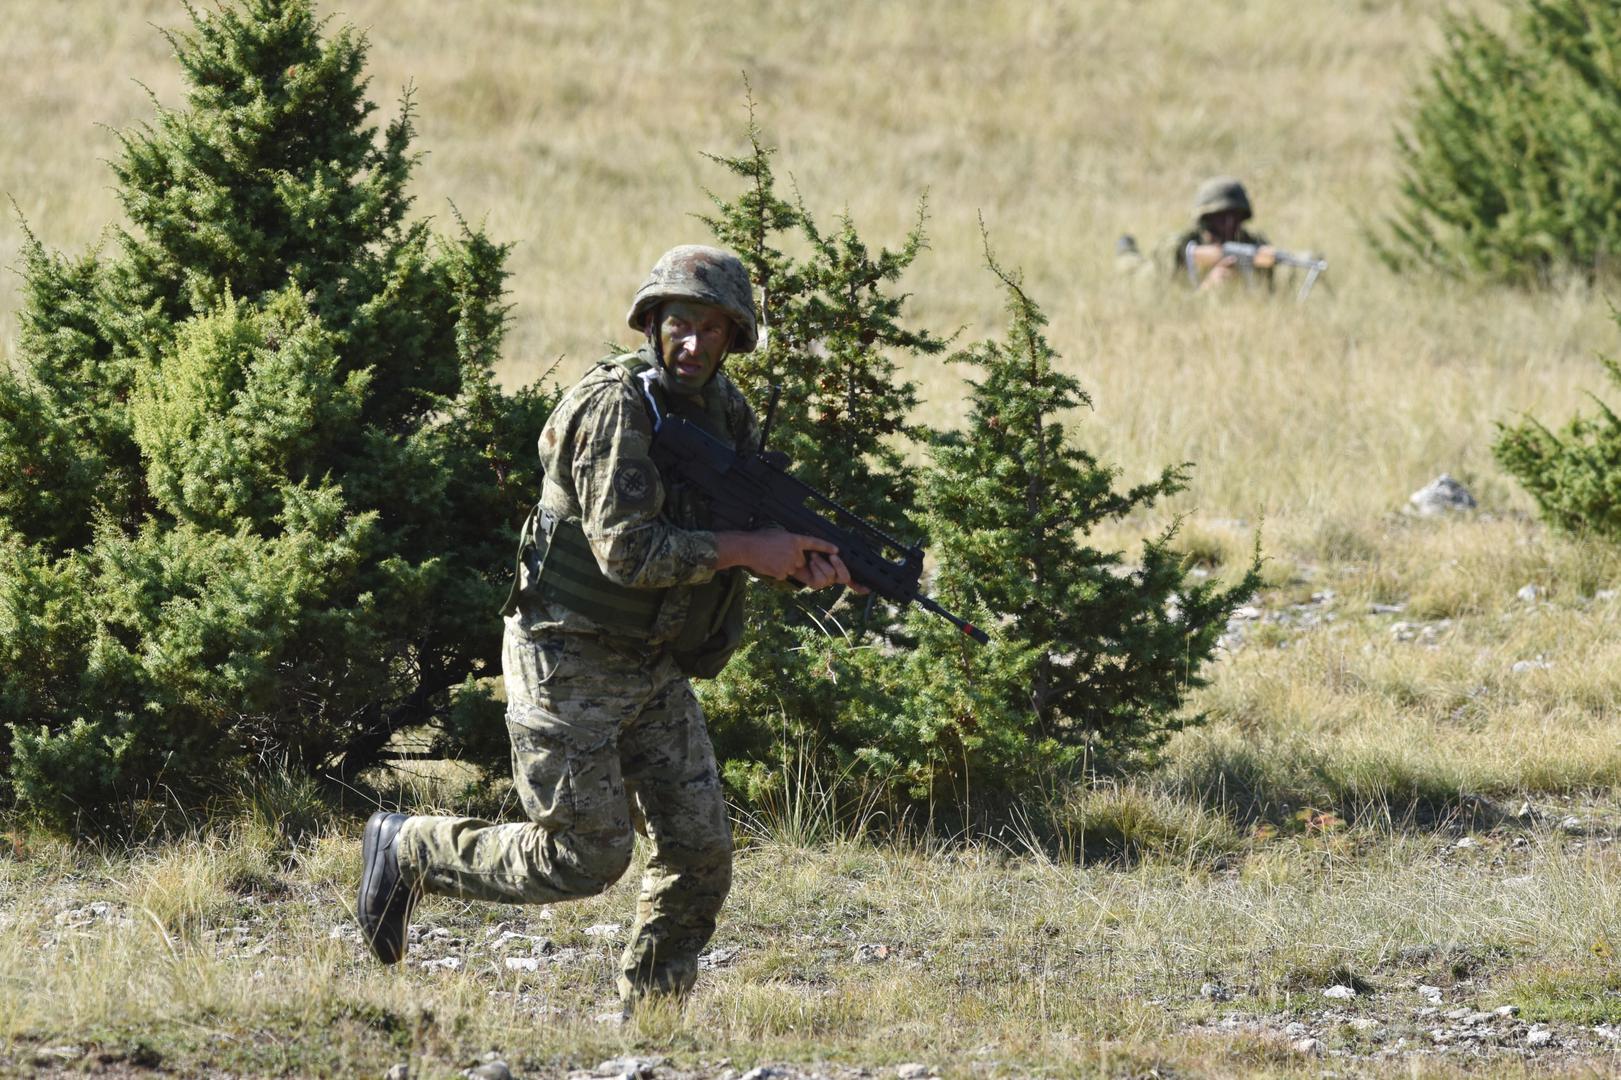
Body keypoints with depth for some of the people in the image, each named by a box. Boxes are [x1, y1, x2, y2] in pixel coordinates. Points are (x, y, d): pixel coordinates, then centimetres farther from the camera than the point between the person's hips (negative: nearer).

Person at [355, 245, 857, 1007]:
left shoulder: (725, 410, 6)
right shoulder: (617, 407, -19)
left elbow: (755, 521, 14)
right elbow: (627, 551, -27)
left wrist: (803, 562, -9)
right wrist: (745, 549, -22)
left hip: (654, 671, 8)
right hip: (570, 665, -8)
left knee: (699, 851, 2)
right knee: (582, 858, -7)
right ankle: (408, 852, 12)